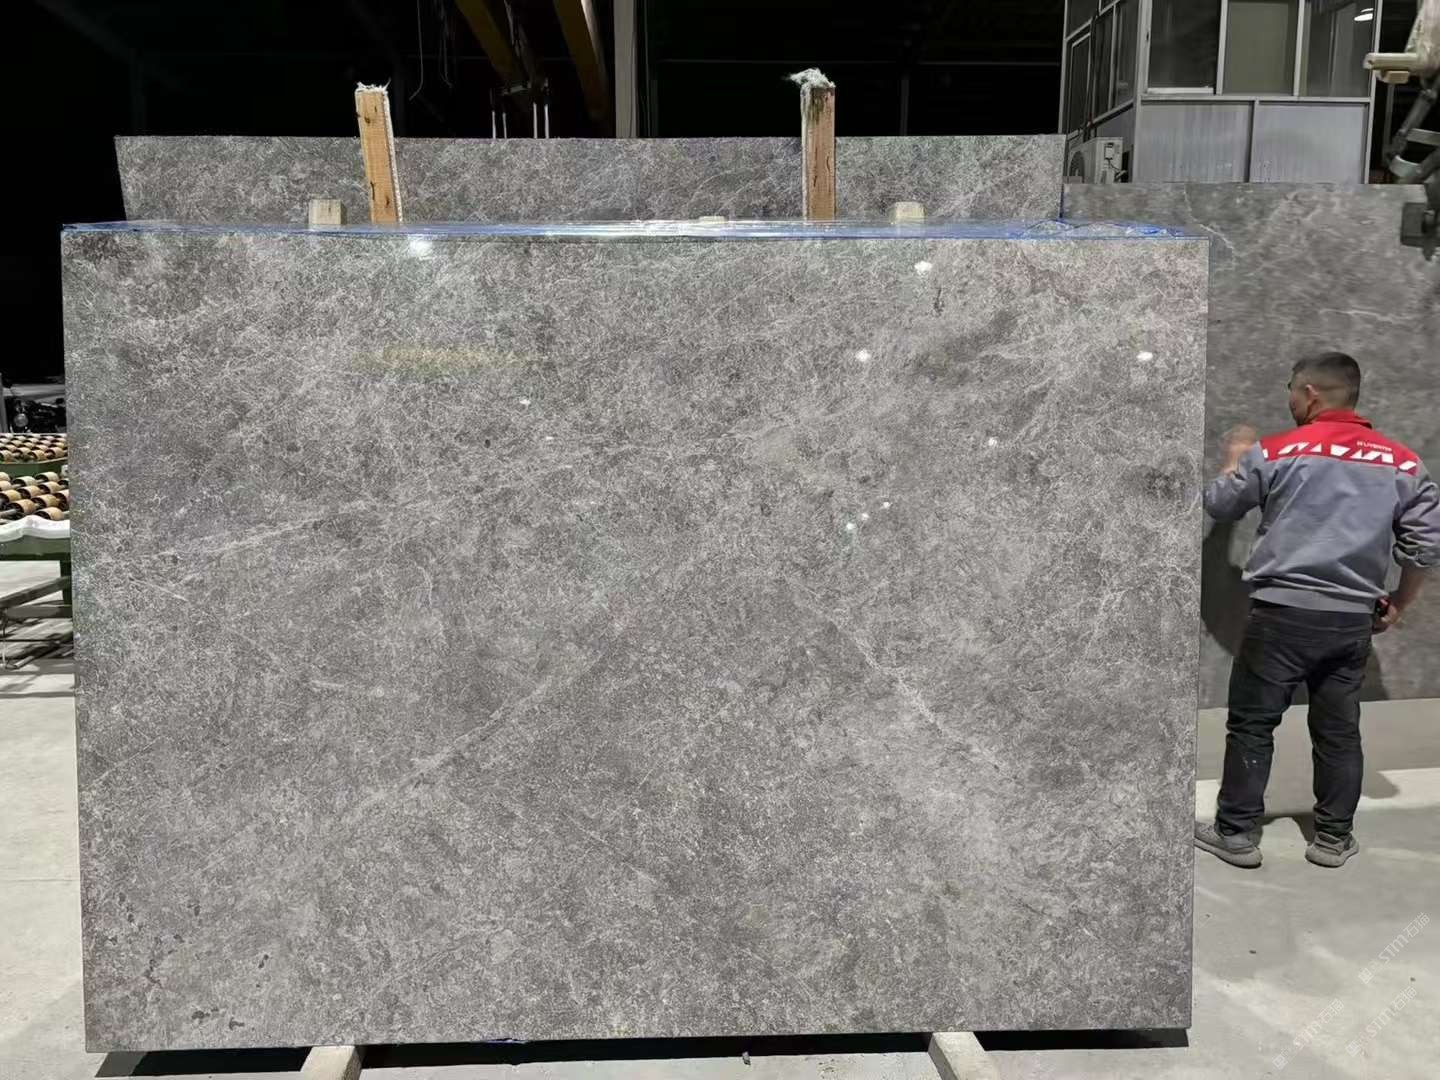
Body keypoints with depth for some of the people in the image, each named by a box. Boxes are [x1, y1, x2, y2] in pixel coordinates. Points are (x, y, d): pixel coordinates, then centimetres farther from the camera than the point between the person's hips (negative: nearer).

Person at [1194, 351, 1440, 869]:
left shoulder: (1275, 452, -6)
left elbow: (1218, 504, 7)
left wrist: (1236, 458, 25)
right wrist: (1398, 604, 18)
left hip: (1282, 613, -4)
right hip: (1353, 619, 4)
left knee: (1252, 724, 6)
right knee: (1338, 730, 14)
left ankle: (1235, 833, 12)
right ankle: (1334, 838, 23)